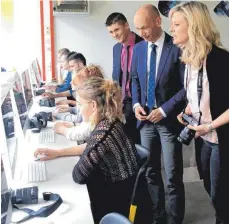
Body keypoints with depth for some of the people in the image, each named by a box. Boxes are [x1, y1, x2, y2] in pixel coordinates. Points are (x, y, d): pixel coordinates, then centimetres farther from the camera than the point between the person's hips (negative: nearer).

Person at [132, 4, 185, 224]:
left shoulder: (177, 47, -11)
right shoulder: (138, 48, 6)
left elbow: (186, 86, -11)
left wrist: (164, 110, -15)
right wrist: (136, 103, -1)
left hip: (169, 120, -5)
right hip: (146, 119, 5)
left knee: (173, 176, 4)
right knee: (150, 172, 13)